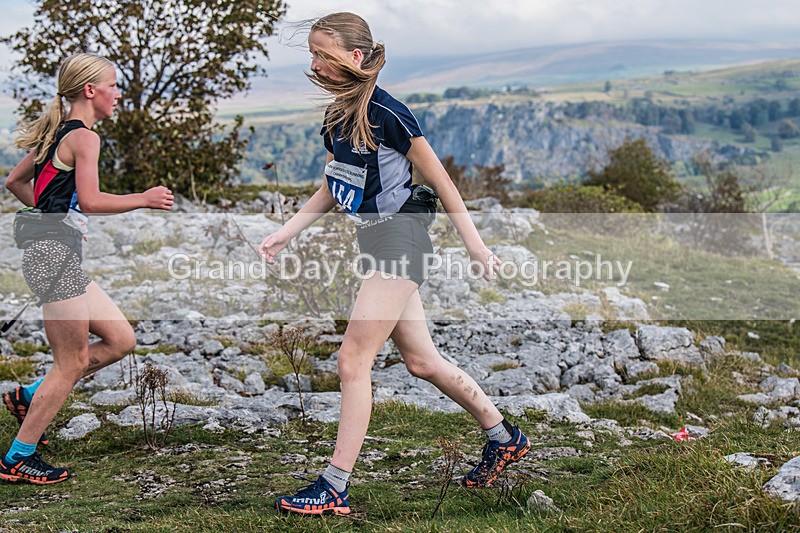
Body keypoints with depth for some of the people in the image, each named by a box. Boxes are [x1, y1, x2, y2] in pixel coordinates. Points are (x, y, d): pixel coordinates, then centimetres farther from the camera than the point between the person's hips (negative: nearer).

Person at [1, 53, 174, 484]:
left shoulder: (57, 134, 16)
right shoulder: (84, 137, -11)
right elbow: (90, 200, -21)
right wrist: (144, 199, -10)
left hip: (51, 253, 10)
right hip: (54, 255, -10)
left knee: (120, 340, 12)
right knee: (72, 363, -2)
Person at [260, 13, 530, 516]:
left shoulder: (388, 113, -16)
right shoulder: (336, 117, 9)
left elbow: (440, 179, -9)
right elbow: (331, 190, 19)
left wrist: (475, 244, -5)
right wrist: (284, 234, 12)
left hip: (400, 238, -9)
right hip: (374, 239, 9)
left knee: (353, 361, -10)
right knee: (422, 361, 15)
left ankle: (335, 489, -4)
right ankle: (504, 437, 32)